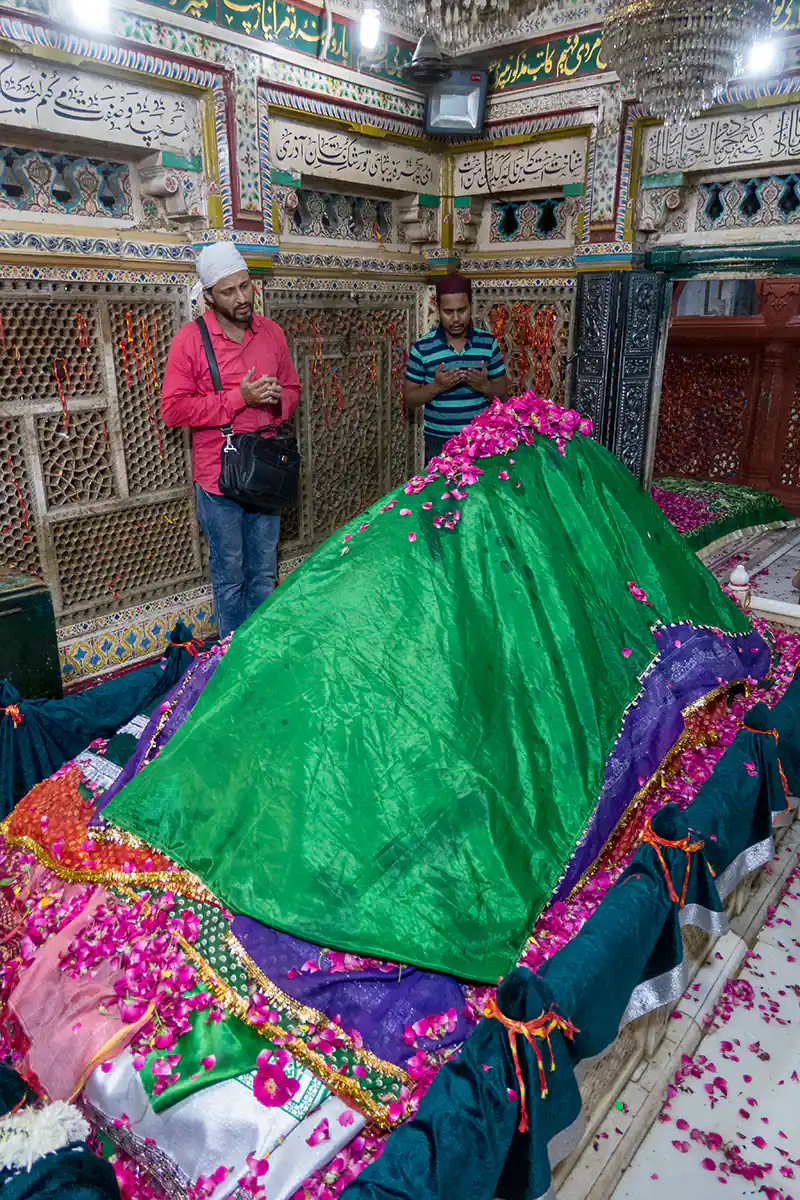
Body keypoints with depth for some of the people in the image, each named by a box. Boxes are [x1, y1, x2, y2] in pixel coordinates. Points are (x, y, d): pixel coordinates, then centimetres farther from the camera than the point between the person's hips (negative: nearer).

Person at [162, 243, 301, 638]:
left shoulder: (271, 332, 6)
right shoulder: (191, 339, -9)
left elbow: (292, 390, 17)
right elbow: (173, 409, -14)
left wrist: (277, 399, -8)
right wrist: (239, 397, -20)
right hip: (219, 476, -4)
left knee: (264, 571, 16)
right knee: (230, 575, 8)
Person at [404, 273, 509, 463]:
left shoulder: (488, 342, 1)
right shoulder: (422, 348, -5)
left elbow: (503, 393, 5)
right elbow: (409, 399, -2)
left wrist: (485, 386, -17)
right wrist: (436, 386, -19)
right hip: (439, 442, -1)